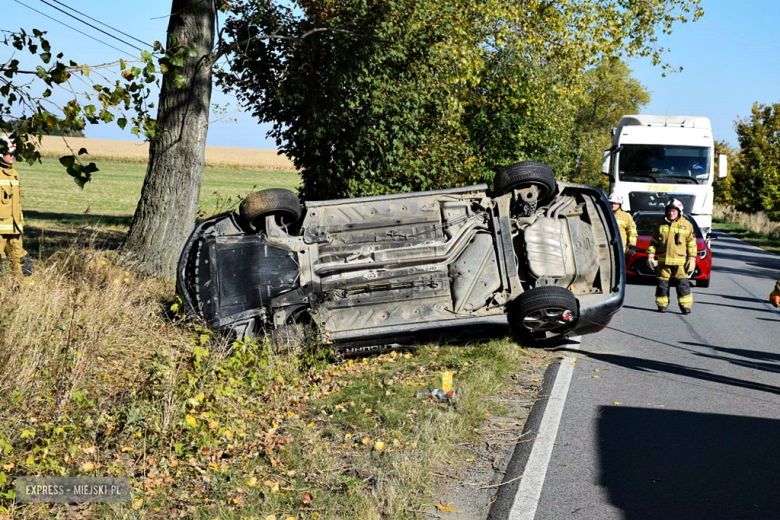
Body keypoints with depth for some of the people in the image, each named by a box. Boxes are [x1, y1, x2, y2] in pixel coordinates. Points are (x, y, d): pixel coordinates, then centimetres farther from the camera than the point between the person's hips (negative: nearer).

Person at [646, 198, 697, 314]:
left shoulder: (687, 225, 3)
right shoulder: (662, 225, 11)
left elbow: (692, 244, 4)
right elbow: (654, 241, 15)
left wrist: (692, 259, -3)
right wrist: (650, 255, 6)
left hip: (680, 261, -3)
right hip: (663, 260, 3)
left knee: (683, 283, -7)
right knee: (662, 283, 4)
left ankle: (685, 305, -2)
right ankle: (662, 305, 13)